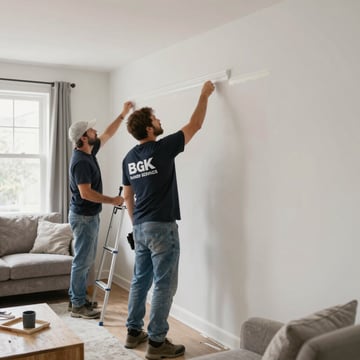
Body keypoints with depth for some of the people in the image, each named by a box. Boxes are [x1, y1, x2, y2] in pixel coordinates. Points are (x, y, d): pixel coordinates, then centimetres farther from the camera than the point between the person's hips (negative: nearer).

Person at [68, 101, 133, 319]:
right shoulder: (81, 161, -21)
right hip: (83, 217, -10)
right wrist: (112, 200, -20)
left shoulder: (89, 152, 7)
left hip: (90, 215, 10)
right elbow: (86, 193, -26)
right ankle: (78, 306, 8)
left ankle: (77, 298, 27)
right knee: (82, 261, -2)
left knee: (87, 260, 16)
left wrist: (123, 115, 19)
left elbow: (108, 135, 20)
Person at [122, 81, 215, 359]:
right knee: (164, 285, -1)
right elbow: (195, 125, -3)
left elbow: (127, 196, 14)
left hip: (140, 227, 8)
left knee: (140, 280, 16)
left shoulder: (129, 158, 8)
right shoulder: (162, 149, -13)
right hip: (162, 227, -8)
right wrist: (205, 95, 9)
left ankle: (134, 332, 25)